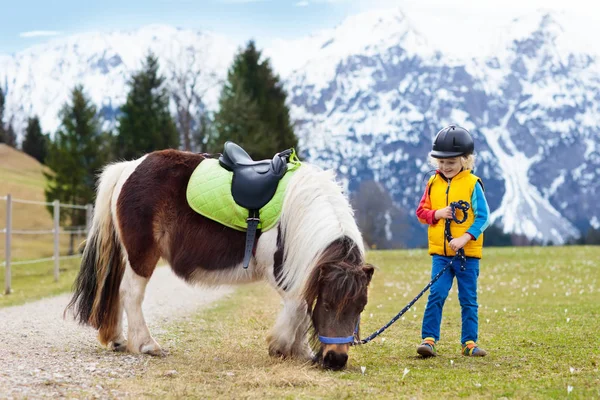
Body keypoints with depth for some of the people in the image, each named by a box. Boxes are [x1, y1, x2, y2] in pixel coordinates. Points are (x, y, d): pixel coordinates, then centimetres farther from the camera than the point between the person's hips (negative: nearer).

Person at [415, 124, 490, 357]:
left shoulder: (472, 184, -7)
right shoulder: (433, 183, 5)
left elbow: (483, 217, -9)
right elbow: (421, 211, 8)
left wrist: (465, 238, -20)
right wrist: (436, 214, -13)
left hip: (467, 254, -2)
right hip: (440, 253, 2)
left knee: (468, 300, 7)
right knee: (436, 296, -5)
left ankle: (469, 342, 14)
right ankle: (429, 339, -2)